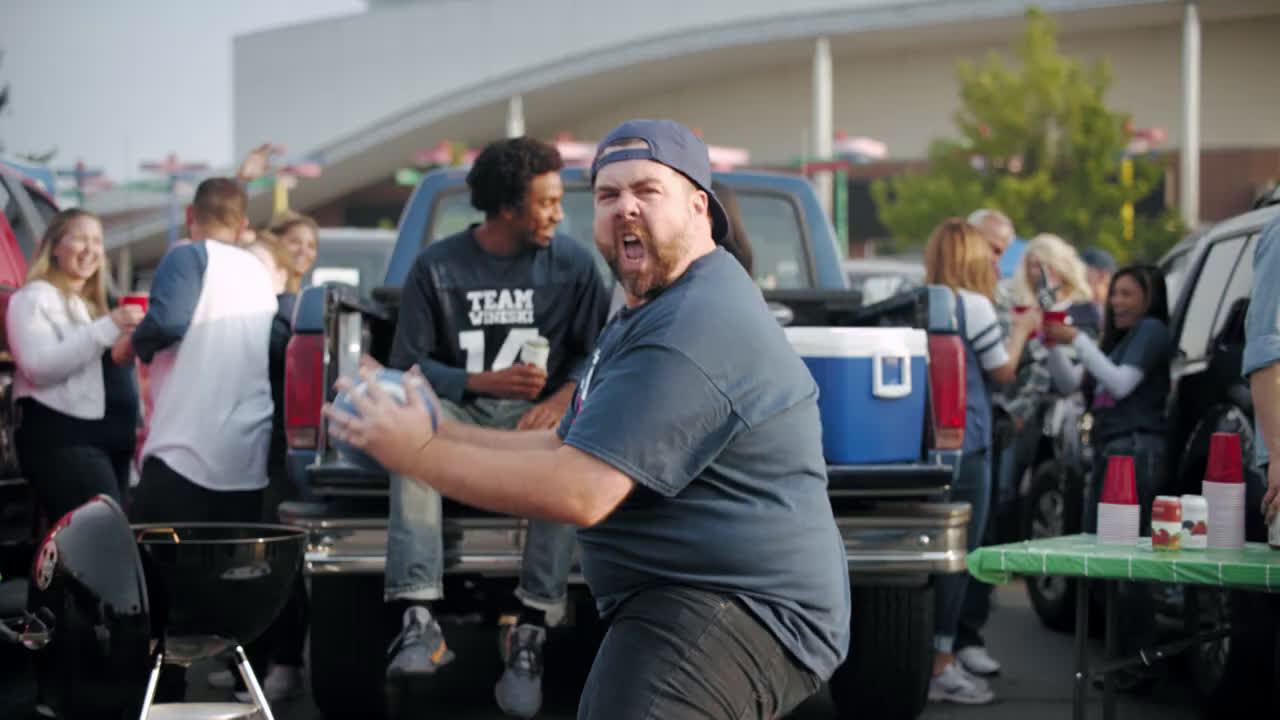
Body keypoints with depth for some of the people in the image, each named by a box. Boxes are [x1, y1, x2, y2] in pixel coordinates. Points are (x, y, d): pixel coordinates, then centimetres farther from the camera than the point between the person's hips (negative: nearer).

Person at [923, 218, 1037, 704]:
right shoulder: (973, 306, -10)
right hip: (964, 443, -7)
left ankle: (940, 658, 20)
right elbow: (1003, 371, 0)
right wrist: (1021, 330, 16)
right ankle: (939, 667, -1)